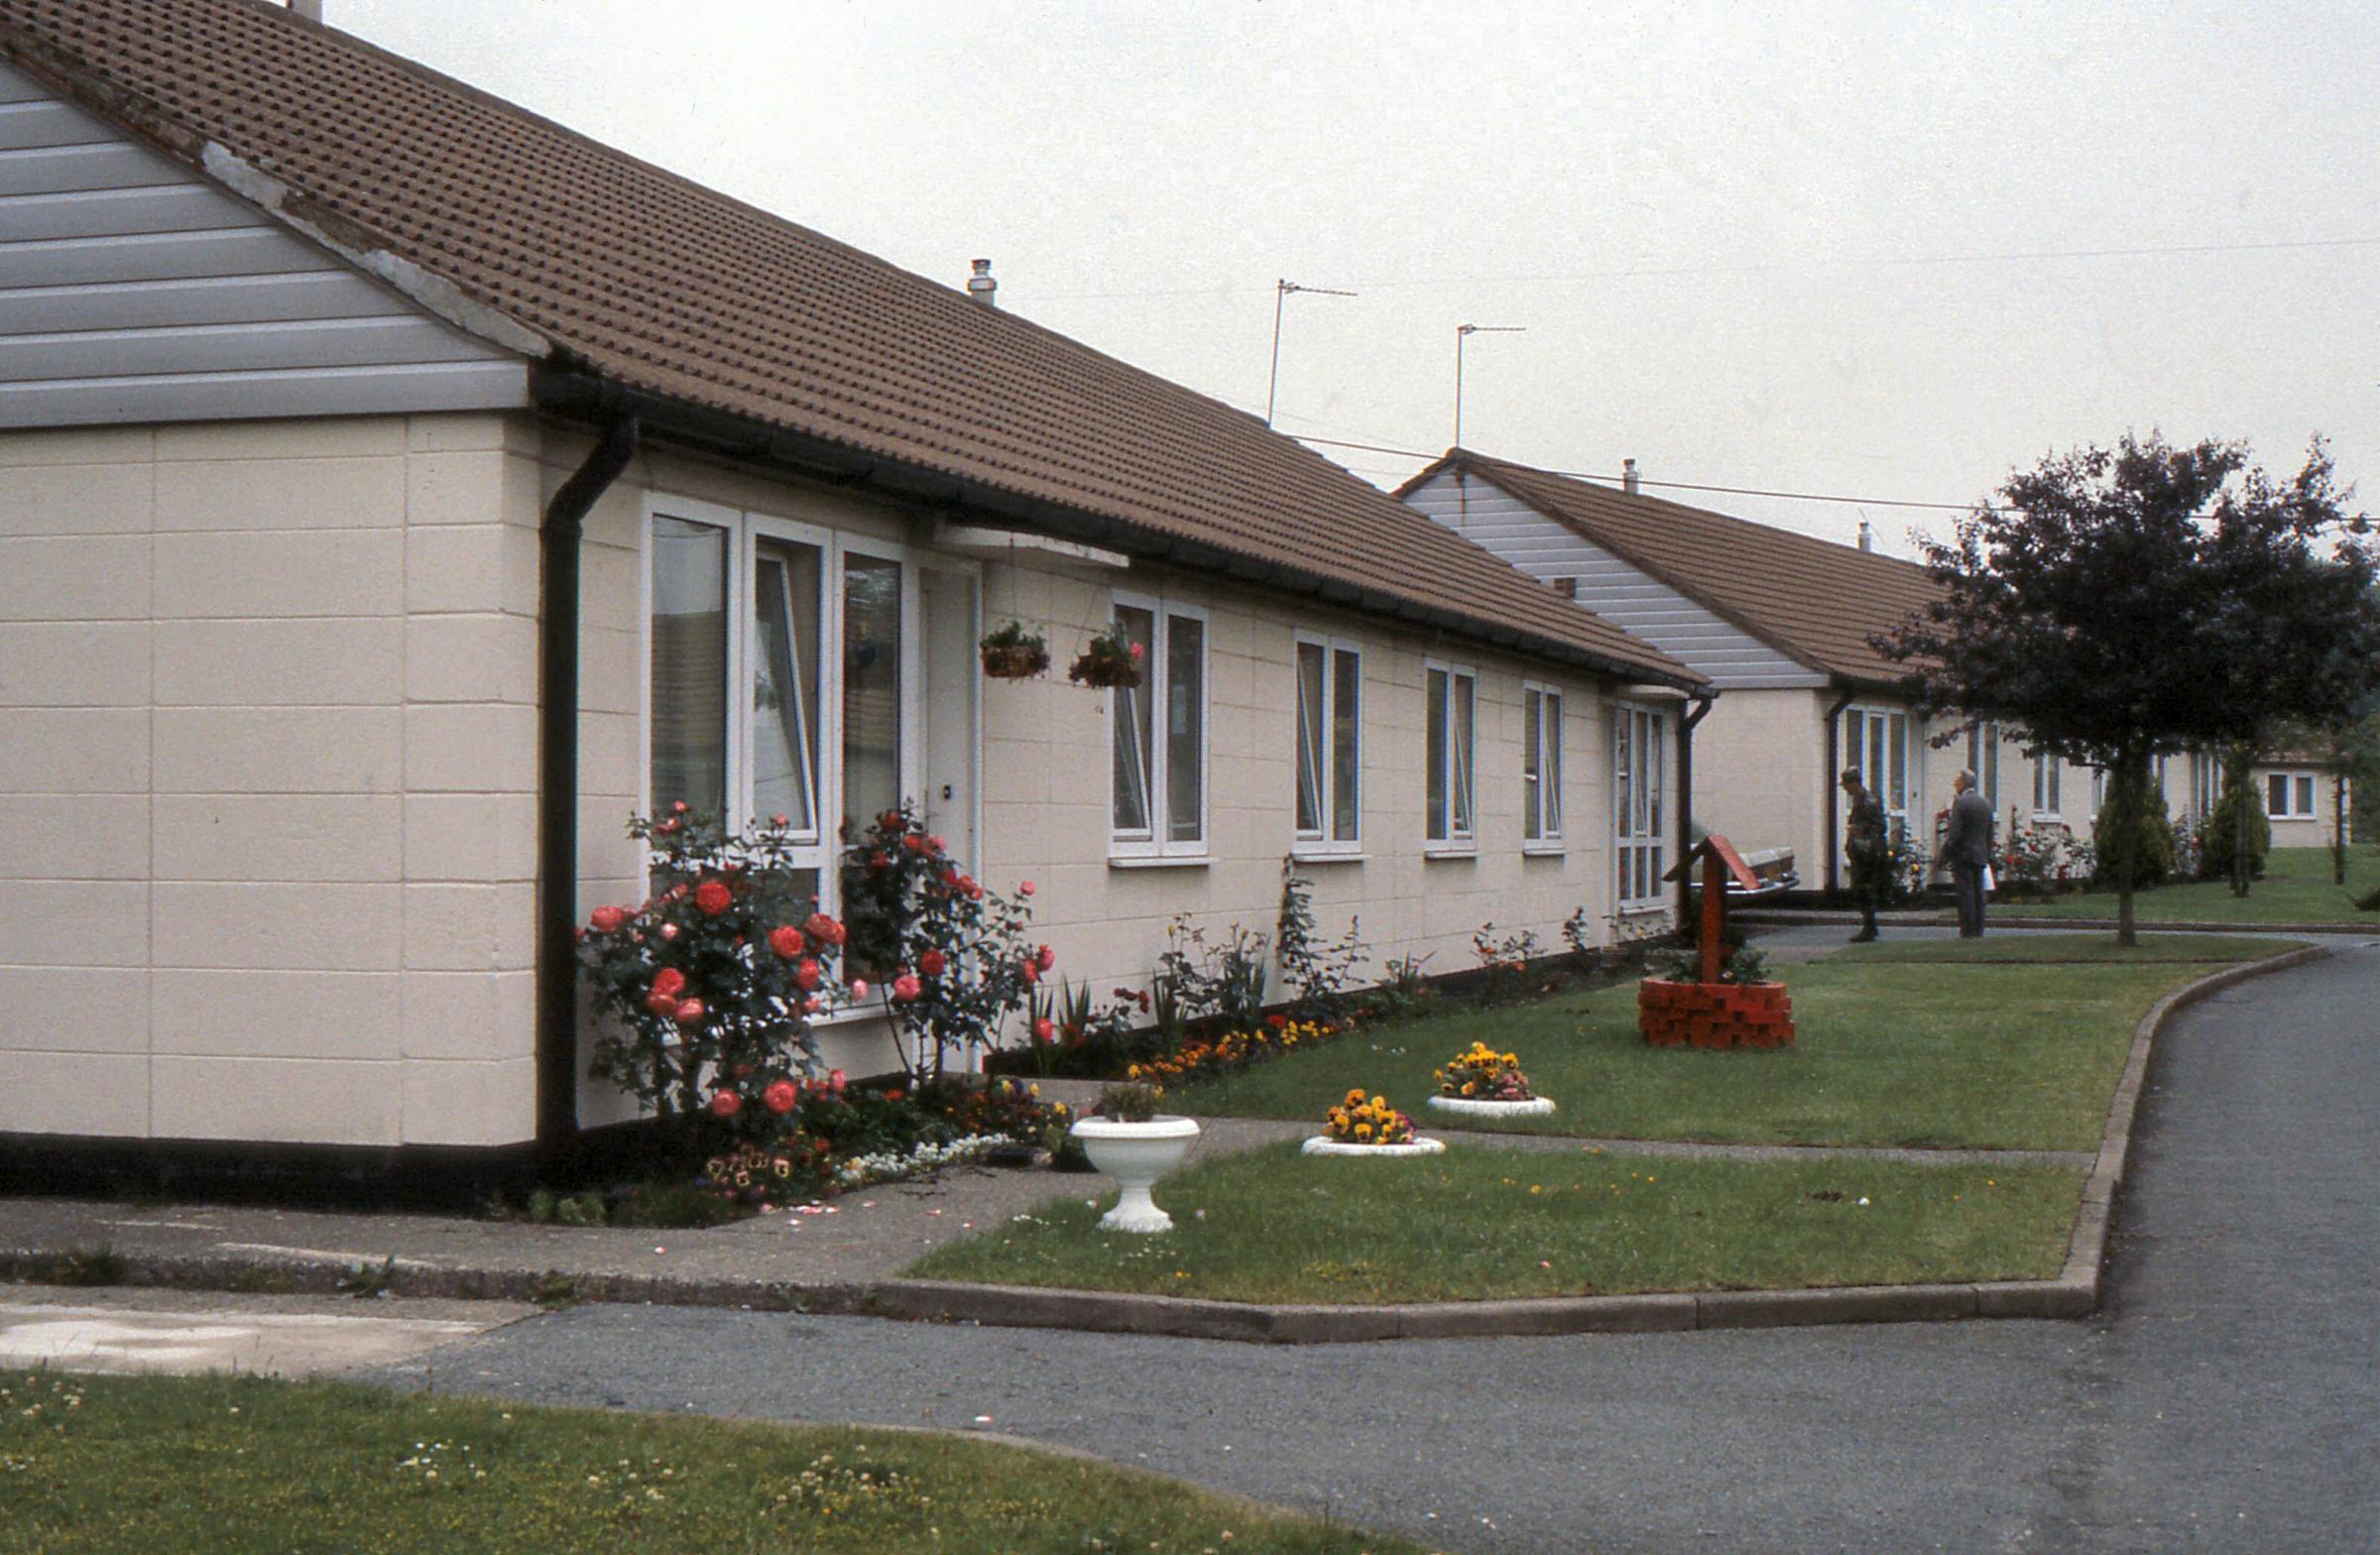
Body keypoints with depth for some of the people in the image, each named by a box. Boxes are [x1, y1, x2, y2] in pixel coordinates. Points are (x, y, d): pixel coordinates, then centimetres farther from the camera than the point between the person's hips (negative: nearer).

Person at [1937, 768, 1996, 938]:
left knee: (1965, 894, -6)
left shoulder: (1960, 802, -11)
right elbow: (1989, 834, 16)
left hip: (1963, 855, -7)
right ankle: (1978, 931, 10)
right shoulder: (1986, 803, 12)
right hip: (1980, 857, 7)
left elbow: (1954, 834, -15)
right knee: (1978, 895, 9)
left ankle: (1967, 932, -7)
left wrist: (1942, 858, -11)